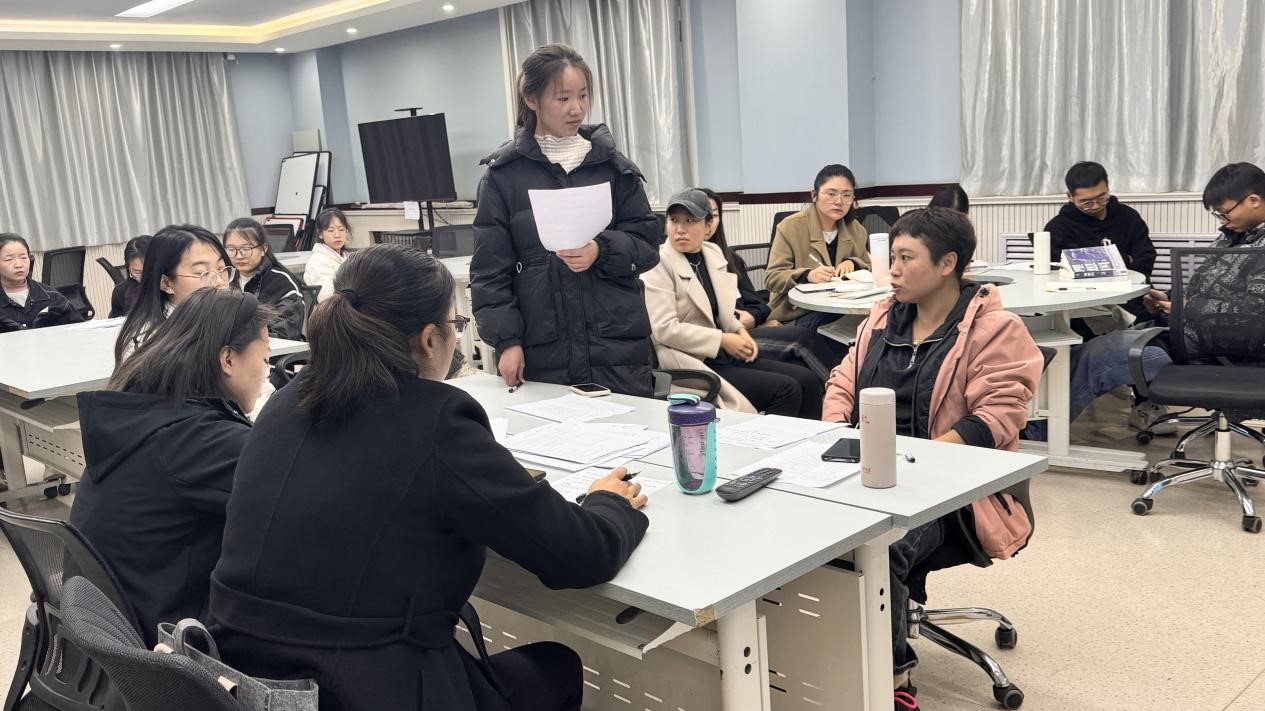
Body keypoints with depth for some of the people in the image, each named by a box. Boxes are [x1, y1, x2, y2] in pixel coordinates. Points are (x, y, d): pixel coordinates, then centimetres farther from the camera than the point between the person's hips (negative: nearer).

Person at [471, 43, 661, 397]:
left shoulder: (613, 165, 6)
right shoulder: (504, 174, 1)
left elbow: (647, 243, 5)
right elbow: (490, 268, 0)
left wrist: (602, 251, -14)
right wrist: (506, 339, -9)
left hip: (618, 344, 2)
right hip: (542, 352, -1)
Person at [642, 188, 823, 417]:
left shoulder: (713, 253, 12)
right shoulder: (658, 264, -10)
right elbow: (664, 329, -17)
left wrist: (740, 331, 3)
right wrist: (723, 340, -14)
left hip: (725, 355, 8)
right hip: (693, 364, -7)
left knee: (807, 380, -4)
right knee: (786, 390, -19)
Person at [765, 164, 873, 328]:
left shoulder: (855, 229, 7)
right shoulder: (790, 227, -7)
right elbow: (772, 277, -10)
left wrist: (853, 264, -5)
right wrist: (808, 275, -29)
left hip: (841, 307, 4)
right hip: (795, 314, -4)